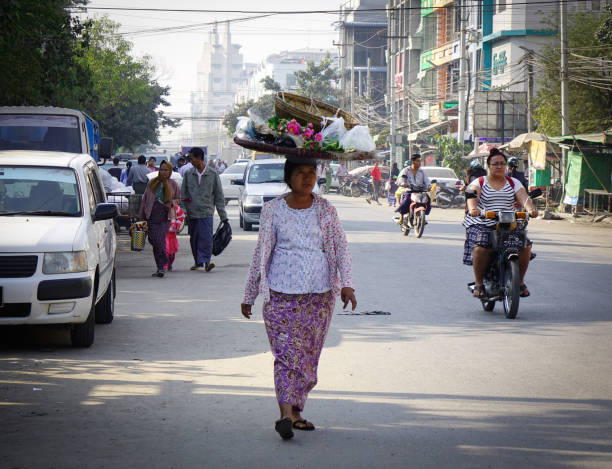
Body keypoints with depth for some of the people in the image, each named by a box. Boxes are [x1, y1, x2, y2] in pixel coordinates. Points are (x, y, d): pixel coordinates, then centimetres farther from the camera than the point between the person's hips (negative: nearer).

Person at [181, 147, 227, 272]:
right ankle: (198, 262, 18)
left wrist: (223, 216, 2)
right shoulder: (188, 174, 9)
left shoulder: (213, 174, 2)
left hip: (206, 212, -3)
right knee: (194, 239, 7)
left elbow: (219, 196, 4)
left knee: (206, 238, -17)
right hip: (192, 213, 3)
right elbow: (183, 193, 16)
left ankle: (205, 261, -18)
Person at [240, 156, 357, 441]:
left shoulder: (325, 209, 7)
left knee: (308, 355, 7)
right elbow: (261, 253, 6)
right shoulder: (273, 210, 2)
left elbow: (341, 247, 4)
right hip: (282, 295, -3)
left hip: (320, 294, 3)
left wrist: (346, 284, -10)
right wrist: (249, 296, 9)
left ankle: (296, 412, 17)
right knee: (287, 353, -13)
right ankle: (286, 414, -21)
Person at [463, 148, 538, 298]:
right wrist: (473, 208, -37)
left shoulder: (514, 183, 15)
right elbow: (472, 196, -13)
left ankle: (520, 281, 0)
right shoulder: (479, 183, 8)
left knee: (525, 245, -19)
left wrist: (530, 208, -26)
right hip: (482, 225, -3)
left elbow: (523, 197, -3)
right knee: (481, 246, -32)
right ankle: (478, 283, -16)